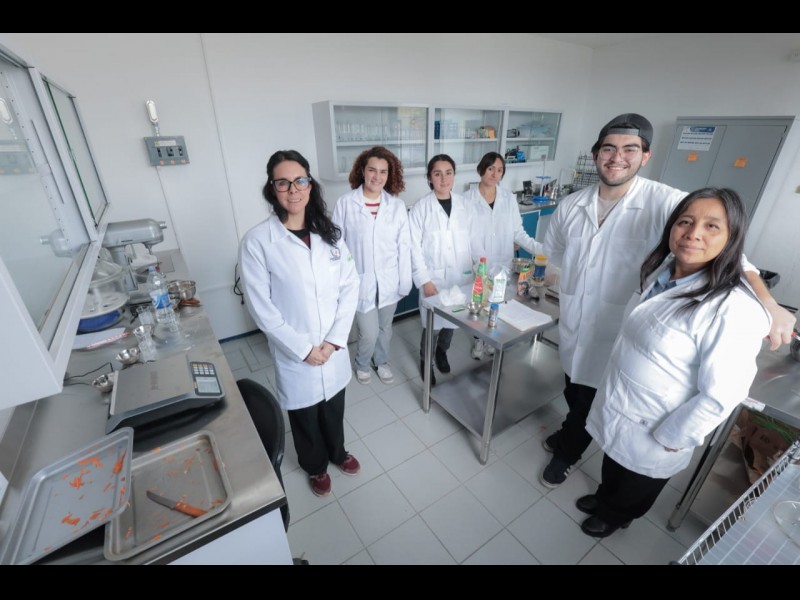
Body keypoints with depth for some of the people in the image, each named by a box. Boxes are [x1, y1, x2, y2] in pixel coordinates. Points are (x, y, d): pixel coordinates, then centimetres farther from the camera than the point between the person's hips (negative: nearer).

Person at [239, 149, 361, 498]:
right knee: (305, 415, 20)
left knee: (334, 407, 25)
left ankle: (337, 452, 54)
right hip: (294, 354, -3)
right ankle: (315, 466, 49)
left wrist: (334, 340, -11)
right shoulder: (257, 241, -14)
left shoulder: (329, 233, -2)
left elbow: (350, 286, -3)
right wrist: (303, 349, -15)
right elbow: (261, 307, -14)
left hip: (334, 348, 3)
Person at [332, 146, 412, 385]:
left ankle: (381, 362, 47)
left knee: (385, 328, 19)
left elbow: (404, 246, 0)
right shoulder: (345, 204, -9)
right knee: (369, 333, 3)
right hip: (360, 281, -2)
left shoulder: (397, 206, -3)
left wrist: (405, 282, 1)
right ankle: (361, 364, 36)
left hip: (388, 281, 3)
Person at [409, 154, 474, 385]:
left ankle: (442, 351, 45)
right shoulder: (421, 207, -10)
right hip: (434, 277, -3)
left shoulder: (463, 204, 0)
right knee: (432, 324, 2)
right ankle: (425, 360, 30)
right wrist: (424, 280, -13)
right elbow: (414, 247, -10)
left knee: (453, 320, 16)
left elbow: (470, 240, 3)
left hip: (460, 275, 4)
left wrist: (473, 271, 2)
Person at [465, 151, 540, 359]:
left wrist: (538, 248, -15)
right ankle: (478, 340, 35)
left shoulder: (509, 198, 0)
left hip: (502, 264, 3)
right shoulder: (468, 199, -9)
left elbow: (518, 232, 0)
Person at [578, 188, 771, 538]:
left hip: (652, 431, -6)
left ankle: (616, 516, 53)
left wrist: (670, 438, -16)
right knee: (612, 463, 31)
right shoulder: (661, 271, -6)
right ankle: (604, 499, 59)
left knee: (637, 484, 25)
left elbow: (720, 396, -26)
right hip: (618, 404, 6)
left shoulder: (733, 309, -30)